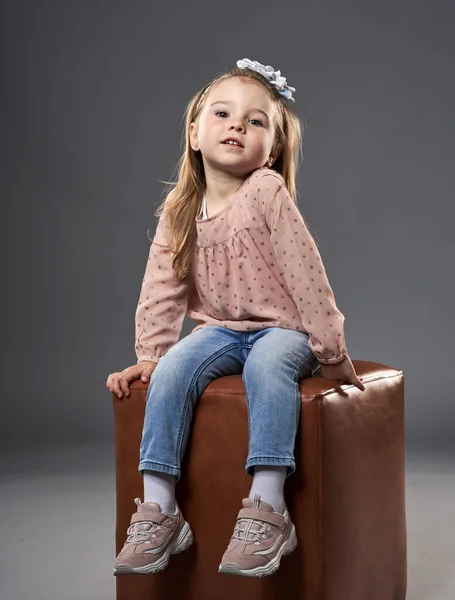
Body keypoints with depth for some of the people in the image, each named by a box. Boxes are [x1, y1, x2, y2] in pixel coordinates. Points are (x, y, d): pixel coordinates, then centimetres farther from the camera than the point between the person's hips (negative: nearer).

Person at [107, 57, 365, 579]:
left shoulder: (267, 193, -14)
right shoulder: (178, 212, 2)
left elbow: (306, 274, -14)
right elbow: (161, 291, 5)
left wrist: (330, 351, -12)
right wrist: (149, 355, -3)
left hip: (280, 328, -4)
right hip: (220, 329, 4)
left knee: (267, 365, -36)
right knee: (173, 369, -24)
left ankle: (267, 512, -35)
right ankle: (158, 510, -20)